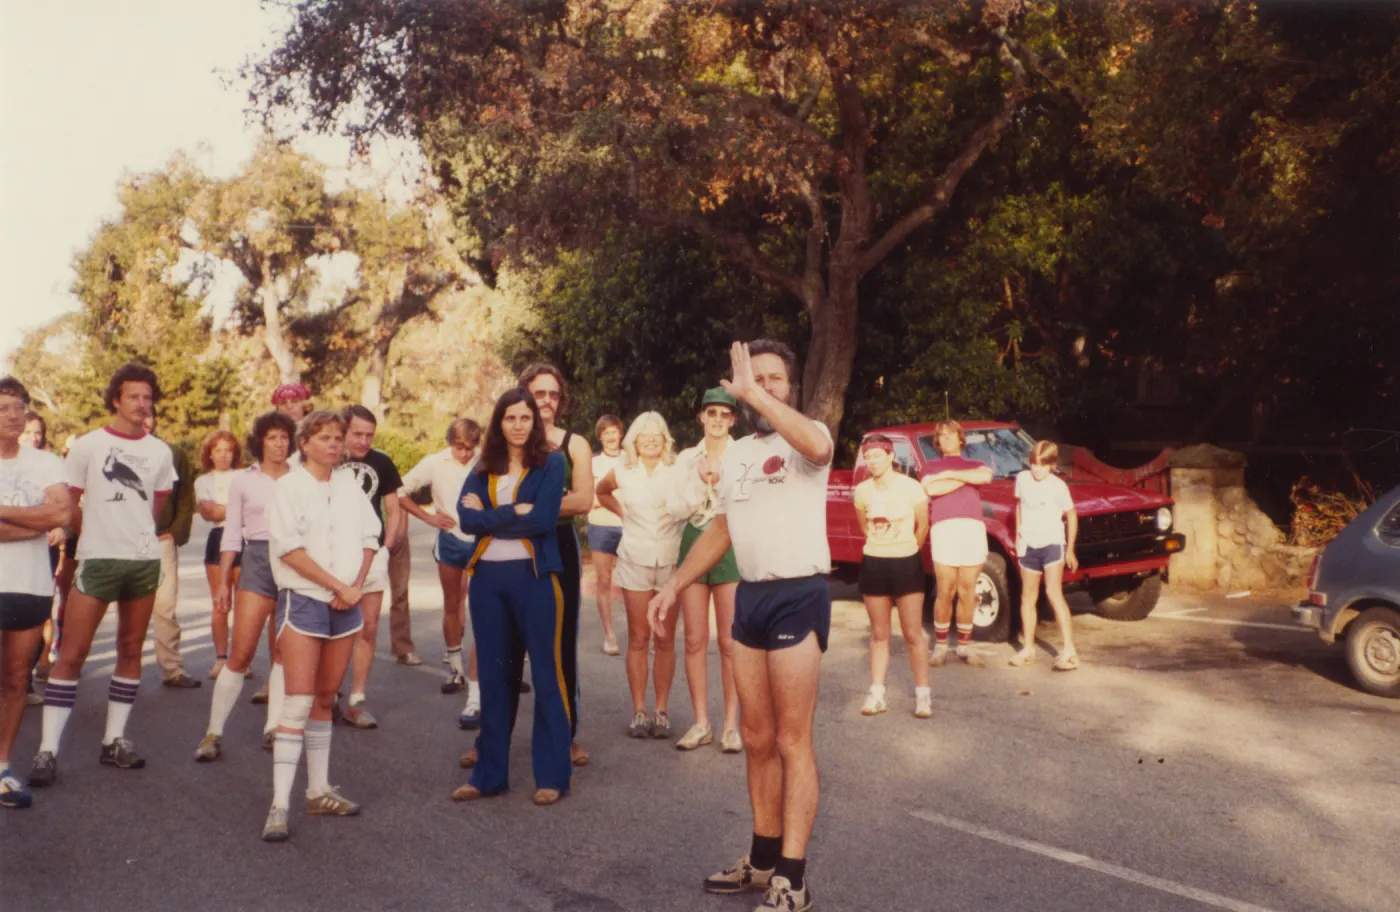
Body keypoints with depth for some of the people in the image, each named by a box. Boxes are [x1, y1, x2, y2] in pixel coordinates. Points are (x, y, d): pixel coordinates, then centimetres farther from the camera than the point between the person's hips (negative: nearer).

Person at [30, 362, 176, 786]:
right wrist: (100, 538, 8)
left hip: (145, 560, 4)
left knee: (131, 651, 8)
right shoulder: (88, 445, -2)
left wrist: (133, 534, 14)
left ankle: (114, 740, 18)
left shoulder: (161, 453, 7)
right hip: (97, 560, -4)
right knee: (71, 653, -6)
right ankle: (48, 749, -2)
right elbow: (68, 506, 3)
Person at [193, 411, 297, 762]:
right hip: (256, 562, -1)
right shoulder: (243, 480, 7)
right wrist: (223, 581, 2)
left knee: (285, 654, 5)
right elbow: (231, 534, 7)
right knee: (240, 653, -7)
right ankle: (214, 732, 2)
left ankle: (273, 729, 13)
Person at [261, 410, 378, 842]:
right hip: (303, 600, -5)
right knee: (298, 702, -10)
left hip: (346, 605, 5)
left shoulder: (350, 485, 12)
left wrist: (357, 585, -5)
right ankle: (279, 805, -8)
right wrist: (339, 586, -13)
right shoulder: (288, 486, -3)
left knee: (325, 700, 11)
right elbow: (290, 548, -11)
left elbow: (369, 538, 11)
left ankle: (319, 791, 20)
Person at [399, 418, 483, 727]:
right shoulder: (435, 463, -5)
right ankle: (457, 669, 43)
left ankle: (475, 696, -12)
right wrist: (429, 517, -3)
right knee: (452, 606, 20)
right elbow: (401, 492, 3)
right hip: (451, 541, 4)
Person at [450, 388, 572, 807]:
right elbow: (466, 519, -4)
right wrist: (515, 512, -13)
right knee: (494, 676, 10)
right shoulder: (483, 468, 11)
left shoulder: (550, 462, -1)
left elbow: (544, 518, -14)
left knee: (547, 674, 1)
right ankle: (490, 773, 20)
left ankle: (552, 775, 10)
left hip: (534, 575, -4)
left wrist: (489, 514, -8)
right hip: (487, 578, 4)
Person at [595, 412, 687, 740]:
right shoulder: (622, 474, 4)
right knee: (638, 638, 3)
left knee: (665, 640, 3)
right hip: (635, 562, 1)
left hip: (671, 561, -1)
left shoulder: (678, 471, -3)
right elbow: (601, 492, 23)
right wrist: (622, 512, 12)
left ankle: (662, 710, 9)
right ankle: (638, 711, 8)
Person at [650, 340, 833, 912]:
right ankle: (764, 859, 27)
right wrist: (675, 584, 17)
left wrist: (756, 394, -28)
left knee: (792, 741, -4)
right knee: (757, 739, 14)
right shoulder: (735, 454, 16)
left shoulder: (807, 435, -6)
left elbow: (818, 446, -33)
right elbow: (721, 529, 23)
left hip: (799, 597, -7)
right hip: (749, 597, 8)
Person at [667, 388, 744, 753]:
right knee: (695, 640, 4)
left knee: (729, 642, -2)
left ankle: (731, 725, 6)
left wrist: (722, 483, -15)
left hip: (731, 545, -3)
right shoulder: (687, 458, 9)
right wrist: (701, 483, -11)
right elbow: (677, 508, 3)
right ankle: (701, 723, 12)